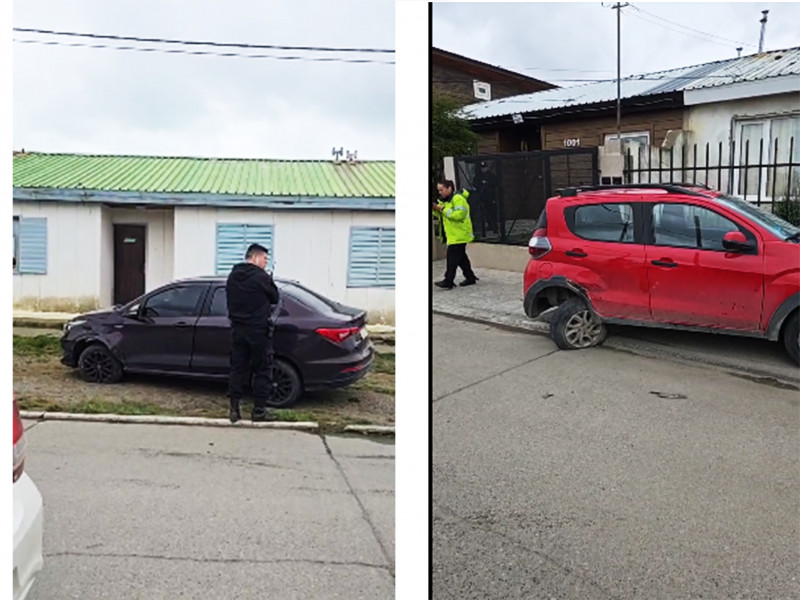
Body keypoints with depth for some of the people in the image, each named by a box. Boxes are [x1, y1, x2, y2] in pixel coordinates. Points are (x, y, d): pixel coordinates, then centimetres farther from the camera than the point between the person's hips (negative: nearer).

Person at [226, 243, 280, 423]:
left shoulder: (232, 277, 8)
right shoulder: (261, 277, -13)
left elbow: (231, 300, 13)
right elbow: (275, 298, -2)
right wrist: (269, 284, 12)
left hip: (237, 330, 6)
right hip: (258, 330, -6)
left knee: (237, 369, 10)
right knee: (262, 370, 4)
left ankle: (234, 409, 10)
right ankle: (259, 410, 7)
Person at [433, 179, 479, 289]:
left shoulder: (458, 199, -14)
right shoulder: (445, 200, 18)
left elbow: (459, 214, -25)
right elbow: (442, 216, 21)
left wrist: (443, 210, -24)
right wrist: (436, 209, 0)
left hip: (459, 234, -10)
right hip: (453, 235, 10)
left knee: (452, 257, -11)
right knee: (461, 256, 15)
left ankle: (448, 281, -11)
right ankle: (470, 277, 24)